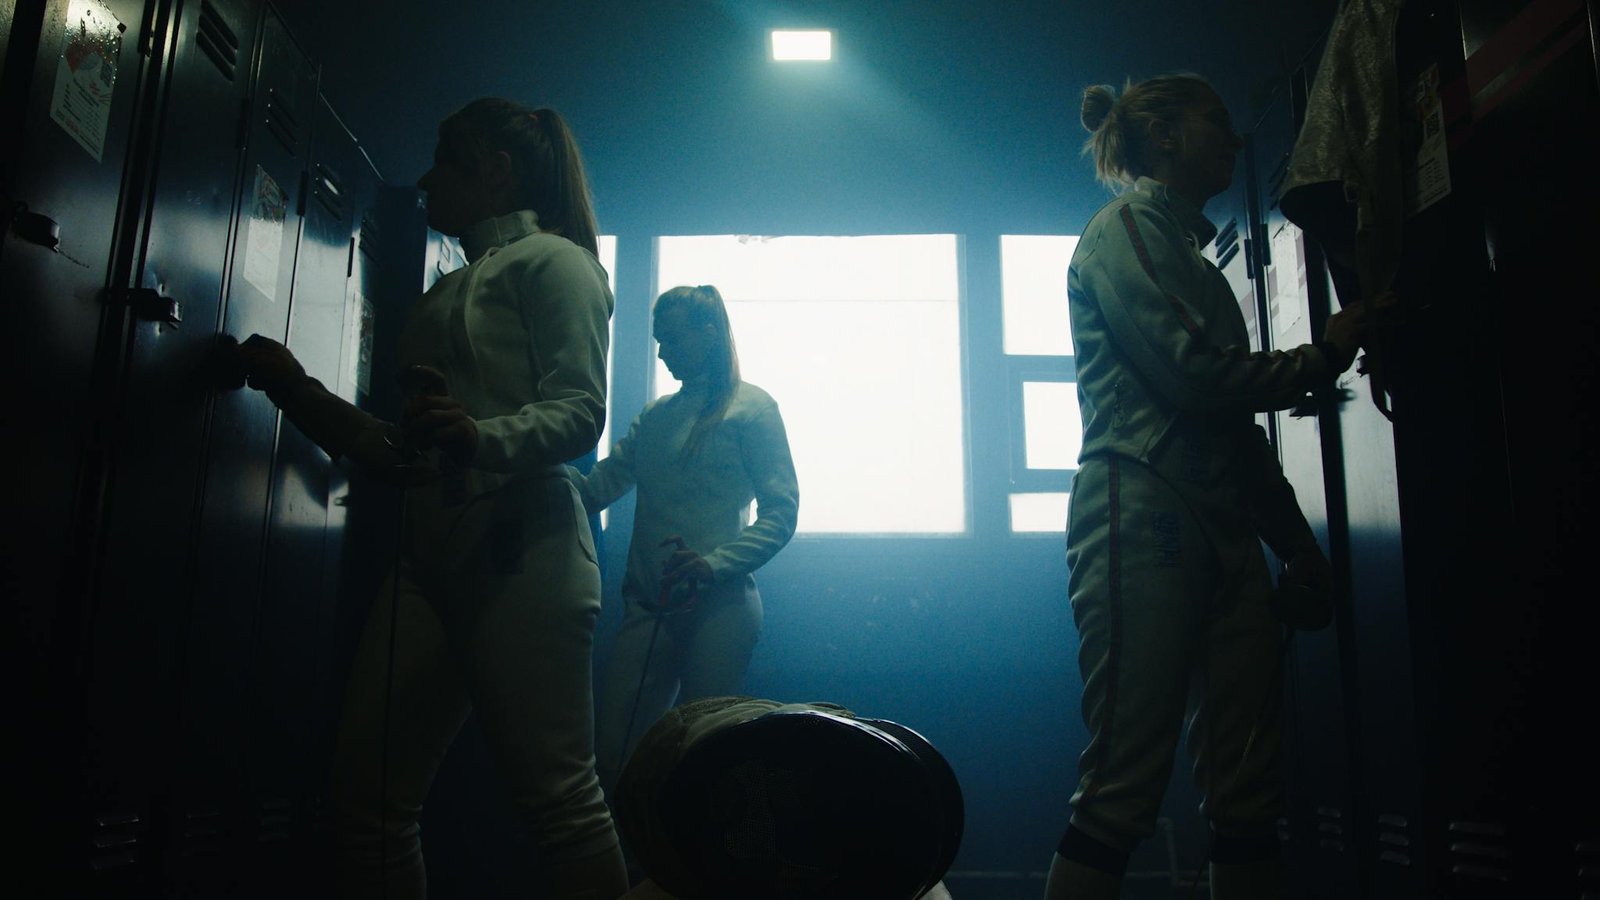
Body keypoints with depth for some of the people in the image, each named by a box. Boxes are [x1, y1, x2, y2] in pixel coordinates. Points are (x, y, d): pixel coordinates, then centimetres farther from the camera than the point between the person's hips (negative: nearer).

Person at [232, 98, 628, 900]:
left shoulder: (551, 262, 5)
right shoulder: (442, 297, 30)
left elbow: (580, 412, -10)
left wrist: (483, 440, -28)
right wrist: (297, 391, 20)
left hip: (520, 553, -8)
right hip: (430, 555, 8)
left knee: (559, 801, -11)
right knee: (367, 799, 3)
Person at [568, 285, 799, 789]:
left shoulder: (751, 407, 3)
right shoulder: (654, 417, 20)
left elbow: (782, 511, -4)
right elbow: (596, 489, 9)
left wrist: (716, 562, -18)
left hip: (717, 604, -5)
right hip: (647, 606, 5)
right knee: (613, 755, 0)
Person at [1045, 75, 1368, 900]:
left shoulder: (1191, 255, 28)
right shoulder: (1126, 227, 1)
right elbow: (1195, 374, -12)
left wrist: (1297, 542, 21)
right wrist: (1323, 358, 3)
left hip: (1223, 532, 9)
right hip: (1142, 516, -9)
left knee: (1248, 793, 4)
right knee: (1122, 788, -11)